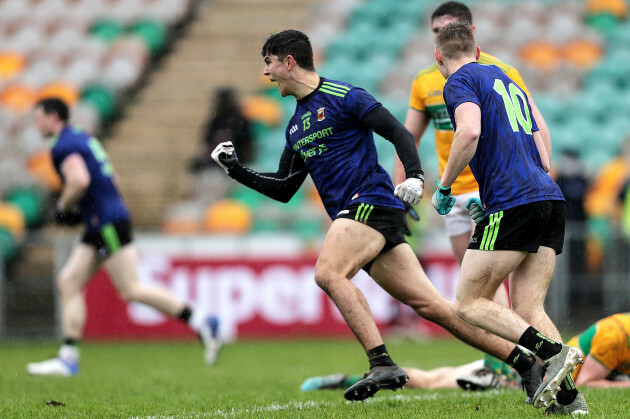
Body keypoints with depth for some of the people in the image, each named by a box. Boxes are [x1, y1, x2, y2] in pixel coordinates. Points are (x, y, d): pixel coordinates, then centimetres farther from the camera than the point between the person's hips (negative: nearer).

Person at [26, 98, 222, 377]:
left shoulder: (63, 146, -11)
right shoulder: (83, 139, 21)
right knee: (68, 282, 6)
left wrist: (63, 208, -10)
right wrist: (78, 209, 21)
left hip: (108, 224, -11)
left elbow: (80, 180, -27)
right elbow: (111, 178, 26)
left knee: (131, 289, -12)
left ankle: (201, 323, -11)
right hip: (99, 226, 11)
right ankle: (68, 358, 2)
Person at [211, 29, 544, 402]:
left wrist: (415, 175, -25)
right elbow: (283, 189, 26)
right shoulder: (296, 125, 21)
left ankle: (382, 364, -28)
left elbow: (398, 132, -11)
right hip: (354, 215, 7)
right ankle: (527, 363, 0)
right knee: (431, 305, 0)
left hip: (372, 201, -7)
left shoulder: (341, 97, -4)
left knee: (328, 273, -27)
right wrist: (238, 171, 16)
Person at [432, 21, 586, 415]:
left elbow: (470, 132, -19)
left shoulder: (460, 81, 2)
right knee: (529, 311, 6)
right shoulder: (508, 83, 27)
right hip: (550, 198, 8)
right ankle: (570, 397, -11)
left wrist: (443, 188, -6)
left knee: (470, 303, 1)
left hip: (511, 205, -8)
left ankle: (554, 352, -18)